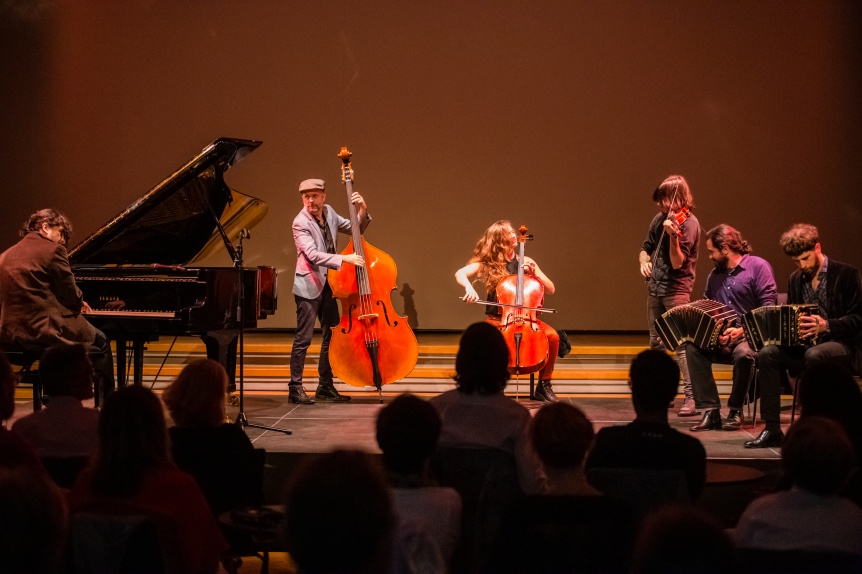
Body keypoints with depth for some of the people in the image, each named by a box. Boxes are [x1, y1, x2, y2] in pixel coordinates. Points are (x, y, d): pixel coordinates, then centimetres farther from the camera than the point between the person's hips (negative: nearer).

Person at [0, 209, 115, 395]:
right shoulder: (52, 250, -9)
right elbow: (71, 295, -7)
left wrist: (76, 304, 24)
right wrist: (79, 304, 18)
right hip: (43, 332, -8)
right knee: (101, 342, 19)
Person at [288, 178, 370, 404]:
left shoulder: (329, 213, 5)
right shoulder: (301, 222, -16)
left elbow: (355, 229, 17)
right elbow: (313, 255, -26)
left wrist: (362, 212, -2)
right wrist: (344, 259, -33)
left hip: (327, 285, 7)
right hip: (308, 286, -7)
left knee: (332, 336, 11)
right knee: (303, 338, -7)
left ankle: (325, 387, 19)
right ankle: (296, 388, -2)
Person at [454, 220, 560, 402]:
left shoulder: (525, 262, 8)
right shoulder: (488, 264, 3)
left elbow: (550, 289, 6)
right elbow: (460, 274, -11)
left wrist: (534, 273, -10)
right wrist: (469, 287, -32)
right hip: (497, 319, -2)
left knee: (552, 335, -26)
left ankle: (544, 384, -8)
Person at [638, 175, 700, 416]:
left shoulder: (688, 223, -12)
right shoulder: (660, 219, 9)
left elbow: (677, 263, -19)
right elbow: (646, 248, 20)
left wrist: (672, 235, -33)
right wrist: (644, 262, -2)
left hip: (676, 289, -8)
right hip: (655, 286, 8)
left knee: (682, 343, -14)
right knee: (656, 342, 13)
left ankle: (692, 397, -17)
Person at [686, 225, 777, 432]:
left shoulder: (758, 267, -5)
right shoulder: (715, 275, 17)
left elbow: (768, 308, -13)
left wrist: (743, 330, -23)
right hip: (721, 340, 6)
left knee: (743, 353, -39)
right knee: (693, 347, -22)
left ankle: (735, 411, -17)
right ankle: (710, 411, -24)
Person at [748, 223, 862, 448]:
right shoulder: (796, 279, 13)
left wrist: (826, 326, -26)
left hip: (843, 346, -6)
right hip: (805, 345, 6)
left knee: (814, 355, -39)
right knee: (768, 354, -22)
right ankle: (772, 429, -22)